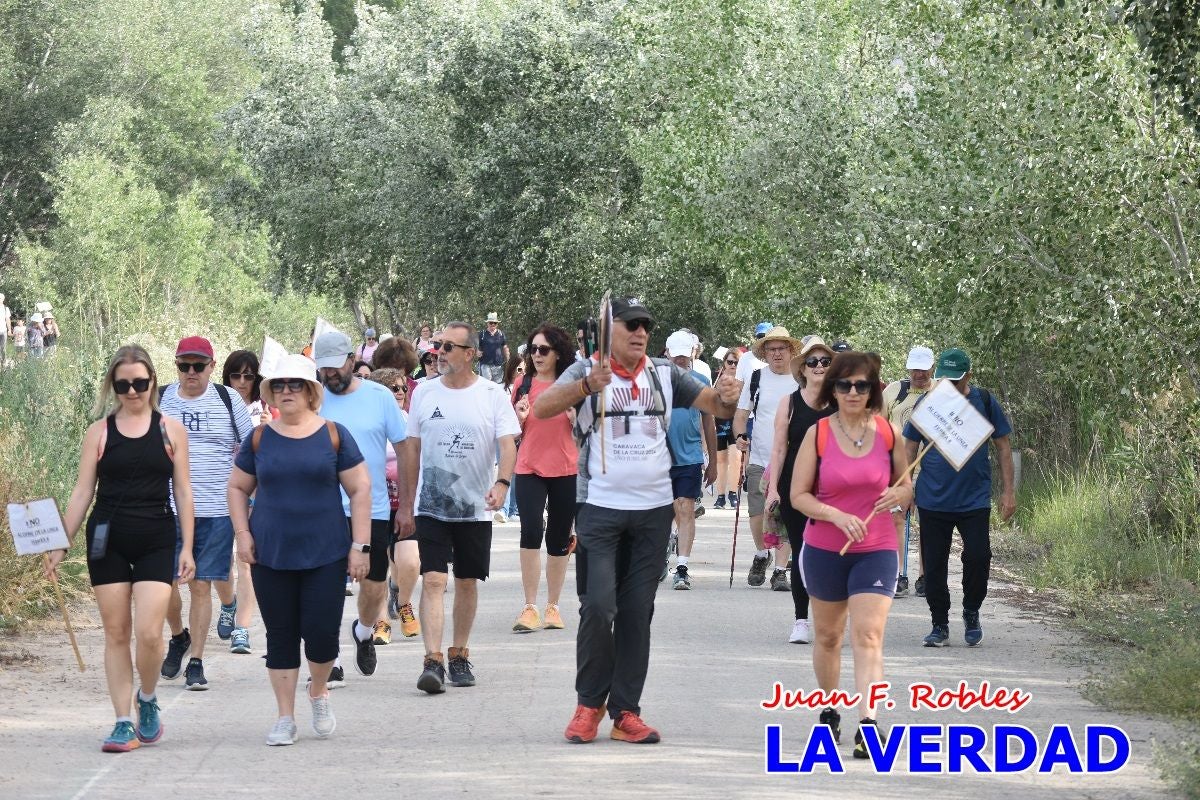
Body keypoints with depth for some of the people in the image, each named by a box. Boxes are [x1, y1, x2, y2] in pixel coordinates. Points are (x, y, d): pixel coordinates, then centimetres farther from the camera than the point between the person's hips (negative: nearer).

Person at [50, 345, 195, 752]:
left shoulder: (170, 430, 4)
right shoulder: (99, 432, 5)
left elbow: (183, 491, 6)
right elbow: (82, 492, 6)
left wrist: (187, 547, 1)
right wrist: (61, 545, 0)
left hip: (156, 540, -1)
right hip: (107, 540, 1)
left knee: (149, 633, -11)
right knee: (116, 633, 3)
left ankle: (147, 700, 16)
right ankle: (123, 723, 9)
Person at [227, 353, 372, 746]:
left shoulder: (333, 435, 0)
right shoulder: (260, 439, 5)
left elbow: (360, 489, 1)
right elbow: (237, 487, 15)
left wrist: (360, 545, -4)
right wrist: (243, 533, 2)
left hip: (325, 554, -2)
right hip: (271, 555, 2)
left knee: (321, 632, -5)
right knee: (281, 636, 3)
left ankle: (318, 692, 25)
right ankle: (285, 717, 12)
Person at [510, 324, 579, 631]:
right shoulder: (523, 386, 6)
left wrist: (576, 417, -13)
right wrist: (520, 417, -7)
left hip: (566, 471, 0)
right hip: (529, 469, 0)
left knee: (559, 538, 7)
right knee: (531, 531, -15)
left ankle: (552, 606, 18)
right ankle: (529, 607, -11)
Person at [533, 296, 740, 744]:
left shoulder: (665, 375, 7)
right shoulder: (586, 372, -4)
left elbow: (713, 404, 3)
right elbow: (543, 409, -19)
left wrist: (726, 398, -22)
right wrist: (586, 386, -37)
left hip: (653, 509, 3)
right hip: (600, 506, -3)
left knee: (638, 613, 5)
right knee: (598, 606, -9)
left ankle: (626, 712, 10)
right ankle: (589, 704, 6)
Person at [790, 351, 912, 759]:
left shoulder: (888, 433, -1)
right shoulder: (818, 434, -5)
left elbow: (906, 484, 11)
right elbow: (798, 495, -4)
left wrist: (898, 495, -13)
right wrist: (839, 517, -20)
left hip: (876, 549, -1)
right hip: (824, 549, 1)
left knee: (868, 634, -14)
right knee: (827, 635, 15)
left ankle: (868, 723, -23)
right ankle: (830, 709, 35)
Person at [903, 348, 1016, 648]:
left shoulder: (984, 402, 0)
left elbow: (1003, 447, 7)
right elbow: (909, 449, 7)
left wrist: (1008, 491, 2)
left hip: (974, 499, -1)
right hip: (932, 499, 1)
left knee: (978, 556, -10)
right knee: (934, 566, 3)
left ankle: (971, 612, 15)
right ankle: (940, 625, 17)